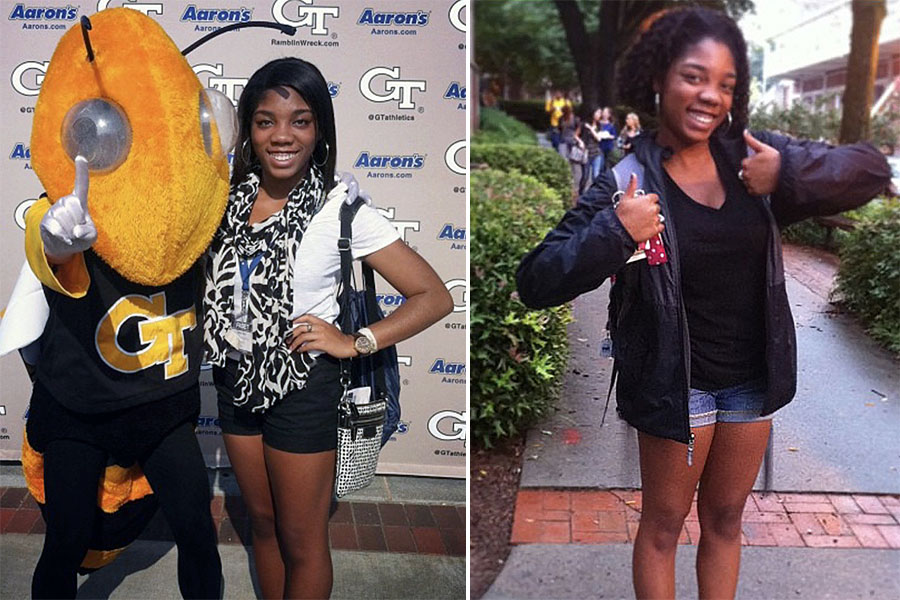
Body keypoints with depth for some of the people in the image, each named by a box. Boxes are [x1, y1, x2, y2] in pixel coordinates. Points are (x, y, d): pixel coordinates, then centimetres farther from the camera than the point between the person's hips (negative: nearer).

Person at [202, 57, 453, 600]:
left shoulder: (341, 208, -17)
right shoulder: (230, 195, -2)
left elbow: (435, 297, -17)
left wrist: (352, 344, -20)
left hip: (302, 387, -5)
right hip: (235, 379, 6)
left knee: (301, 541, 11)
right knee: (263, 521, 23)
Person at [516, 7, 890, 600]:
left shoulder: (752, 155, -5)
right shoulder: (629, 180, -16)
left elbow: (871, 169, -1)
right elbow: (536, 281, -20)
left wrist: (790, 175, -18)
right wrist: (614, 234, -35)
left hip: (751, 378, 4)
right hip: (676, 383, -4)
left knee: (725, 519, 22)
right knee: (664, 523, 14)